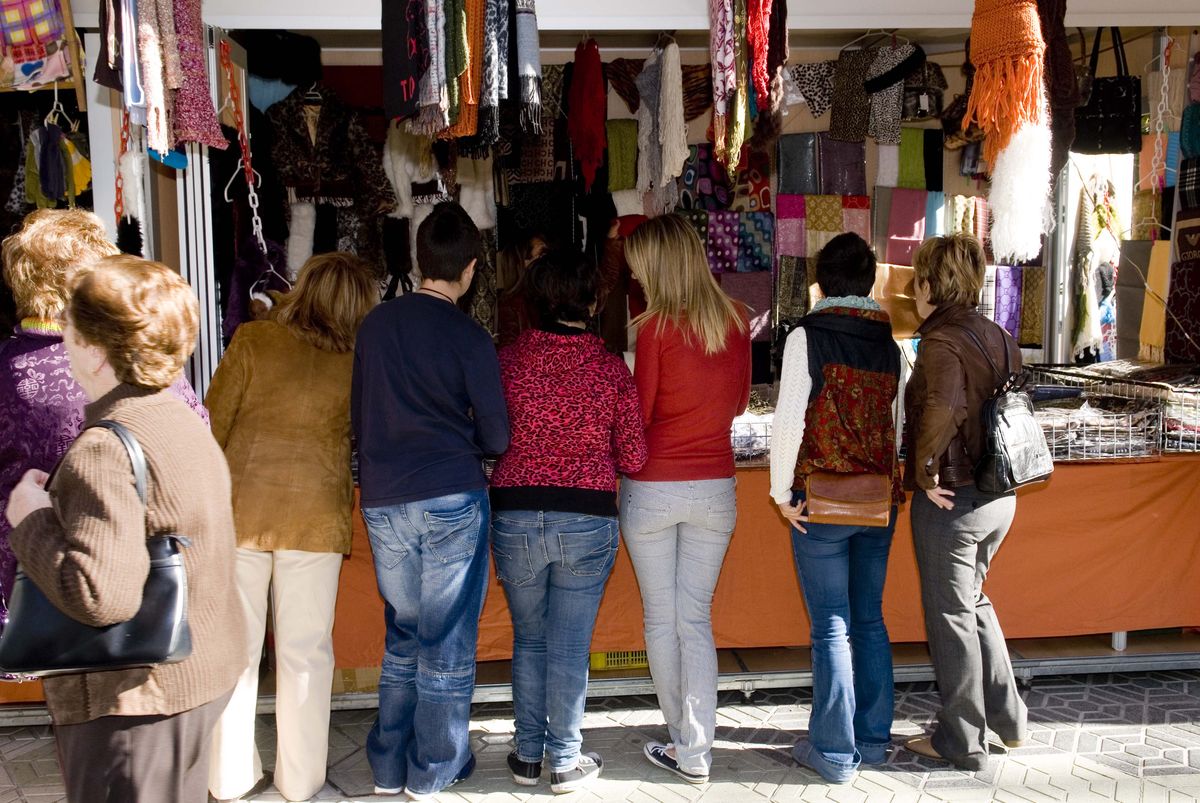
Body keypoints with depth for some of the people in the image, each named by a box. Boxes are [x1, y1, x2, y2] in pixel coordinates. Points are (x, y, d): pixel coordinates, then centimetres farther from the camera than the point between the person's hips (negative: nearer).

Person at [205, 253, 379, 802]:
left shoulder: (253, 339, -6)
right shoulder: (356, 362, -3)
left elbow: (212, 423, -4)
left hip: (239, 506, 0)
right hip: (315, 514, 0)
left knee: (235, 645, 10)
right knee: (305, 650, 9)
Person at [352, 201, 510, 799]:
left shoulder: (375, 324, 4)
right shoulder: (469, 338, -9)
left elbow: (357, 421, 12)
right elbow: (496, 438, -5)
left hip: (383, 502, 5)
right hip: (451, 501, -4)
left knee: (403, 634, 18)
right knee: (448, 639, 8)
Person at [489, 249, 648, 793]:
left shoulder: (507, 359, -6)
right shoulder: (611, 368, -6)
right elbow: (633, 458, -2)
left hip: (514, 517, 1)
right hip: (587, 521, -1)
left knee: (529, 639, 19)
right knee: (570, 646, 10)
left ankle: (527, 755, 28)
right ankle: (566, 762, 21)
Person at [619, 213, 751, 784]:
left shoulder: (657, 326, -13)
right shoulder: (736, 321, 1)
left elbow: (641, 411, -6)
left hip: (653, 488, -4)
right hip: (714, 489, 4)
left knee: (660, 619, 11)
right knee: (696, 619, 10)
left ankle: (682, 741, 24)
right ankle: (696, 753, 9)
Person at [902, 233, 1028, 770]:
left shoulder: (942, 341, -19)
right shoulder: (998, 337, 7)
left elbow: (943, 408, -35)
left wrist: (927, 471, -23)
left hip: (951, 498, -8)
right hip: (999, 493, 8)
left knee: (951, 616, 6)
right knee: (972, 600, 25)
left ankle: (962, 742, 20)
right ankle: (1007, 718, 34)